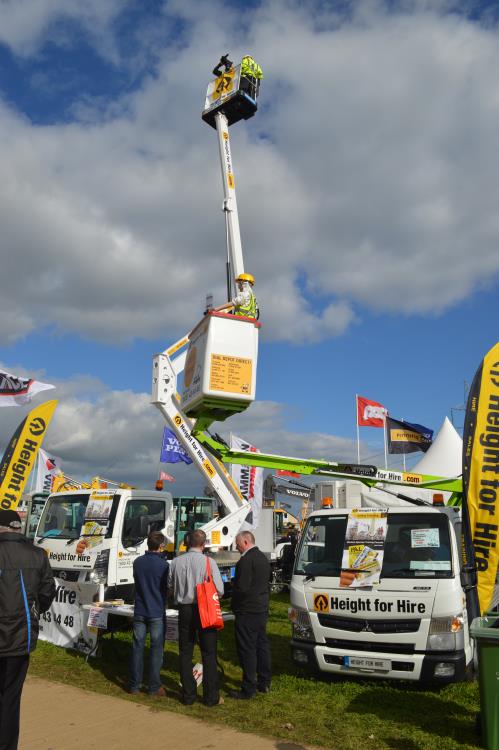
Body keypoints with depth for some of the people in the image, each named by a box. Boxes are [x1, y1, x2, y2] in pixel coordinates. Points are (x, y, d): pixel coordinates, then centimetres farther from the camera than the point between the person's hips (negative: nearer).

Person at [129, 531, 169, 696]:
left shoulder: (137, 562, 1)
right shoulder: (163, 565, -14)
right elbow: (168, 588, -5)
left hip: (139, 612, 4)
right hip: (157, 612, -4)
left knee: (137, 647, 11)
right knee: (156, 649, 5)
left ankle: (134, 685, 18)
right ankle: (154, 687, 10)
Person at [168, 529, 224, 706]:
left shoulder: (176, 562, -3)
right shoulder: (208, 562, -13)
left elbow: (170, 589, 7)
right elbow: (219, 590, -12)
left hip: (184, 610, 3)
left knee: (185, 653, 14)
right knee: (208, 654, 8)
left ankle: (188, 695, 19)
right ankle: (211, 697, 12)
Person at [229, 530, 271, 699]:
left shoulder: (246, 560, -19)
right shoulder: (263, 558, 12)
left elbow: (242, 588, -24)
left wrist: (232, 585, -4)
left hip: (247, 612, -9)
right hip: (262, 610, 10)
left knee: (247, 650, -2)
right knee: (262, 645, 16)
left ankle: (249, 689, 4)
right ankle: (264, 683, 26)